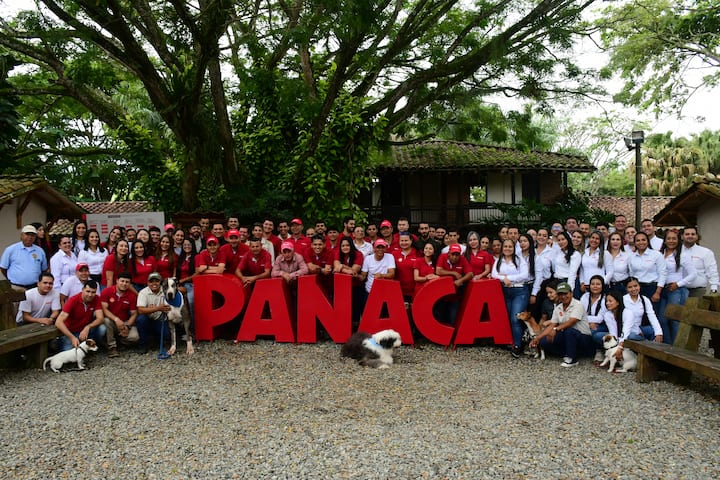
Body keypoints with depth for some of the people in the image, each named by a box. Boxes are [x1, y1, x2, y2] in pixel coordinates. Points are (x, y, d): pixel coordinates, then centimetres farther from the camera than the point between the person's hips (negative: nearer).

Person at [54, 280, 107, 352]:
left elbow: (100, 318, -16)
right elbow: (58, 322, -28)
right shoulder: (73, 300, -21)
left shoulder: (96, 299, -10)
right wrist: (72, 337, -40)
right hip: (71, 332, -2)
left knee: (102, 328, -26)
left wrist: (87, 327, -37)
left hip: (85, 330, 2)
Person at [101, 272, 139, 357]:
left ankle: (119, 339, 12)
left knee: (134, 337, -24)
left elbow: (134, 314, -2)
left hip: (125, 322, 1)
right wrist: (116, 319, -31)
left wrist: (127, 326, -18)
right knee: (106, 320, -37)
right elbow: (104, 309, -16)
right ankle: (111, 346, -20)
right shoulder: (106, 292, -9)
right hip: (111, 320, -1)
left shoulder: (132, 296, -4)